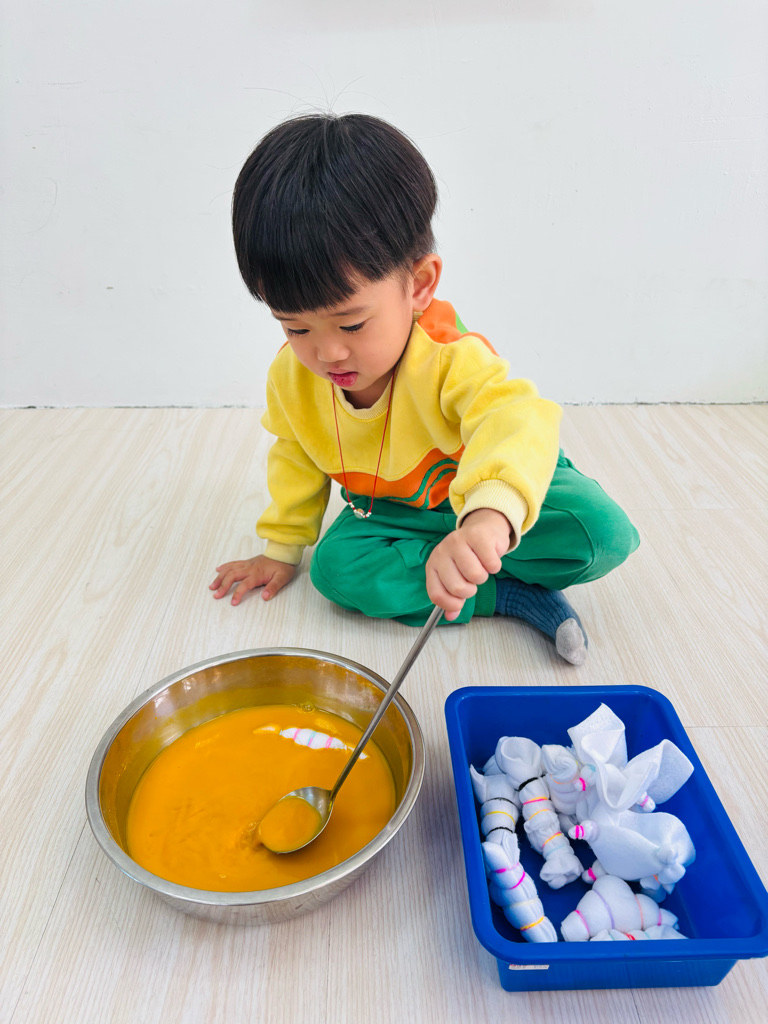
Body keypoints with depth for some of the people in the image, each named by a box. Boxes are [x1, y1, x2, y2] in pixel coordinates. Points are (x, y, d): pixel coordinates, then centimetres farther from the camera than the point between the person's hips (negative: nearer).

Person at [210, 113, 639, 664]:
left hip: (505, 490, -4)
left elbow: (515, 418, -54)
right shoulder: (292, 376, -16)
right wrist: (282, 549, 10)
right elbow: (297, 459, 2)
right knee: (336, 566, -25)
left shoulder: (451, 359, -35)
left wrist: (488, 515, -75)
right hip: (391, 512, 5)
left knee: (603, 533, -25)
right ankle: (511, 594, -19)